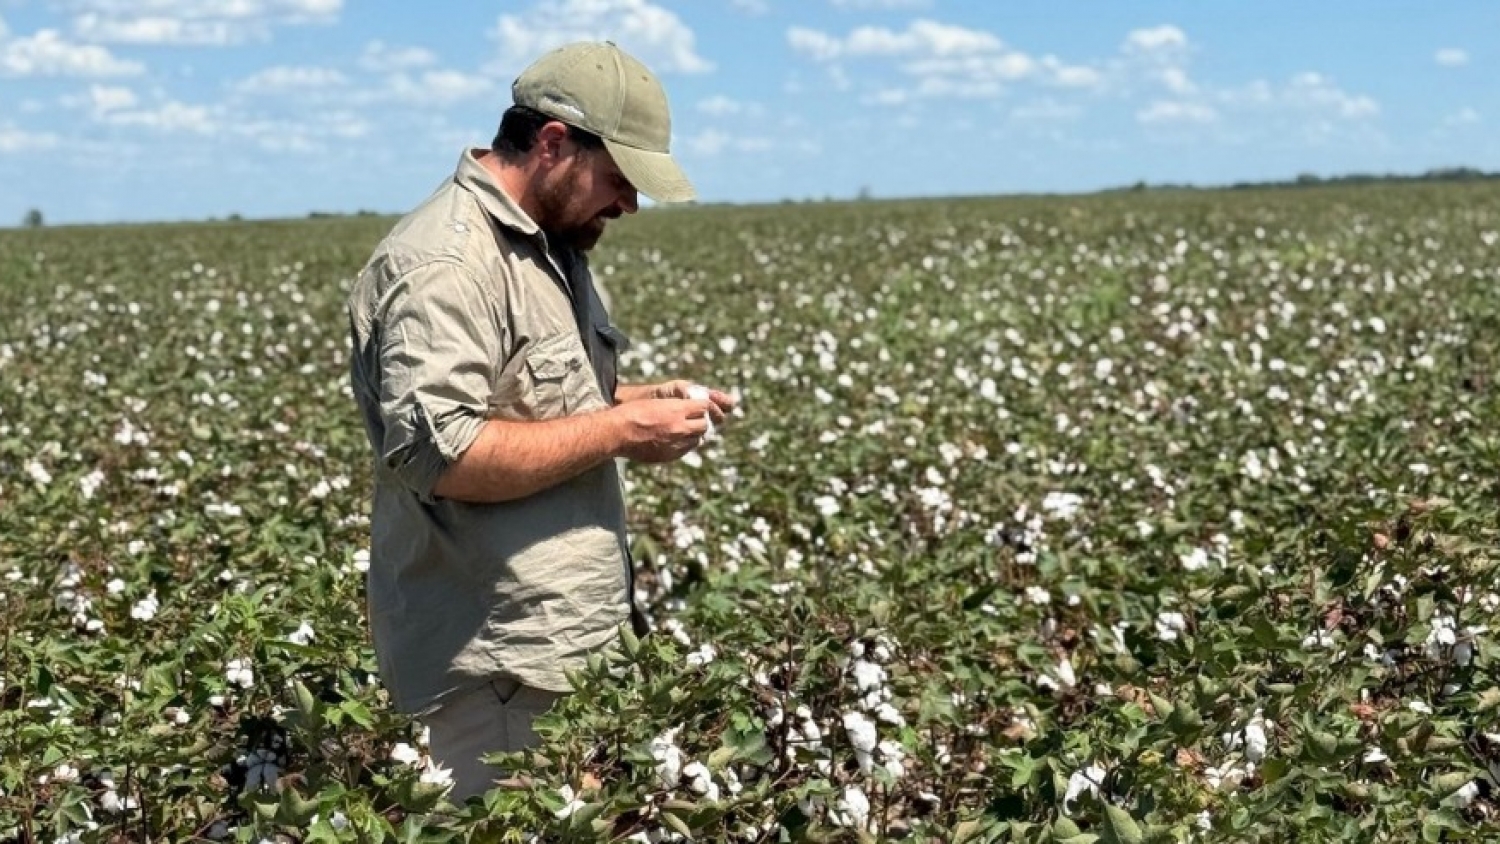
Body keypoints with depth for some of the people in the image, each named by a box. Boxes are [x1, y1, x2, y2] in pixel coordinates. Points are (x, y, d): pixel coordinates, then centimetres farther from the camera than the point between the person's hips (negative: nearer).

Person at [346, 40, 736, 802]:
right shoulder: (444, 265, -19)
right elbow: (440, 454, -28)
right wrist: (619, 431, -21)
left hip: (570, 640, 10)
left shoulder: (546, 243, 14)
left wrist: (640, 399, 7)